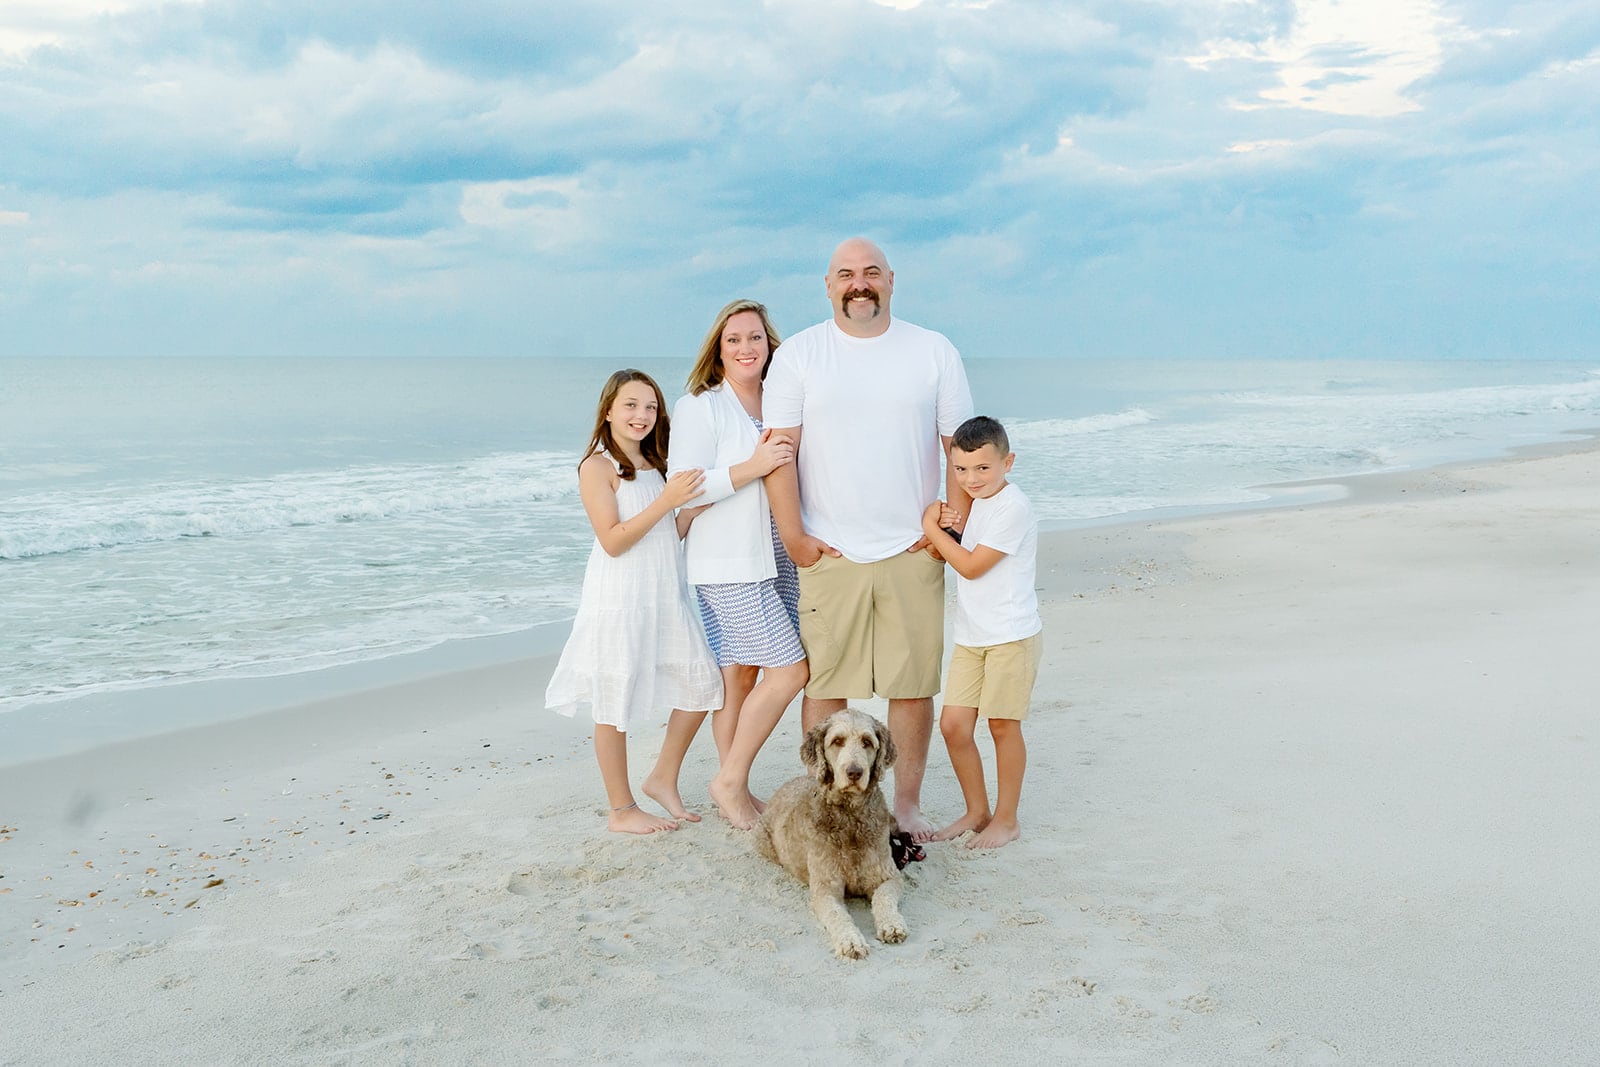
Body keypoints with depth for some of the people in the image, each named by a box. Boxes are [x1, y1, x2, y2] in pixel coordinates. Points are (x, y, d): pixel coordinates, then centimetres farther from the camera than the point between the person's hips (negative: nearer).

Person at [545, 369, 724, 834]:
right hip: (618, 599, -7)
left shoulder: (656, 466, 14)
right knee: (615, 705, 1)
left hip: (665, 597, 7)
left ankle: (663, 778, 21)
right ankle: (622, 810, 13)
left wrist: (695, 502, -2)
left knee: (701, 681, 6)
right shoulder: (597, 466, -8)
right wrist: (666, 501, -22)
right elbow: (612, 540, -16)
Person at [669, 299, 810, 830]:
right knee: (789, 668, -11)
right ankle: (731, 781, 3)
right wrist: (752, 467, -21)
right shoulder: (698, 408, -5)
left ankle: (735, 789, 16)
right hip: (727, 566, -6)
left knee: (742, 673, 8)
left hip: (776, 561, 6)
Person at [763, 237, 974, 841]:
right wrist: (794, 538, -6)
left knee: (913, 684, 4)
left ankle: (907, 805, 18)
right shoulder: (798, 355, 3)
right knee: (824, 683, 2)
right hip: (828, 555, -1)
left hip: (913, 551, 1)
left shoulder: (934, 351, 6)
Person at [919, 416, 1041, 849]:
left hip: (1011, 635, -8)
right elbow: (960, 556, 16)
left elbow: (971, 566, -17)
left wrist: (932, 529, -9)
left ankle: (1006, 818, 18)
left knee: (1003, 726, 3)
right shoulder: (978, 501, 12)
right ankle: (976, 811, 22)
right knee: (953, 724, 6)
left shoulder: (1012, 508, -16)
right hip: (970, 635, 8)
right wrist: (947, 528, -4)